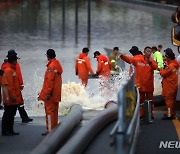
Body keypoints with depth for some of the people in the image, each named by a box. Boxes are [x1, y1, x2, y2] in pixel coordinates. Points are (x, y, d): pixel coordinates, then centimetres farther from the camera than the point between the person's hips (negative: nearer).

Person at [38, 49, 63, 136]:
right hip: (56, 94, 9)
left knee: (49, 111, -6)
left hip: (50, 94, -9)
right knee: (54, 111, 14)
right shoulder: (57, 64, 12)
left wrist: (48, 93, -21)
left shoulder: (51, 66, -17)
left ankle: (50, 130, -7)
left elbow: (50, 80, -21)